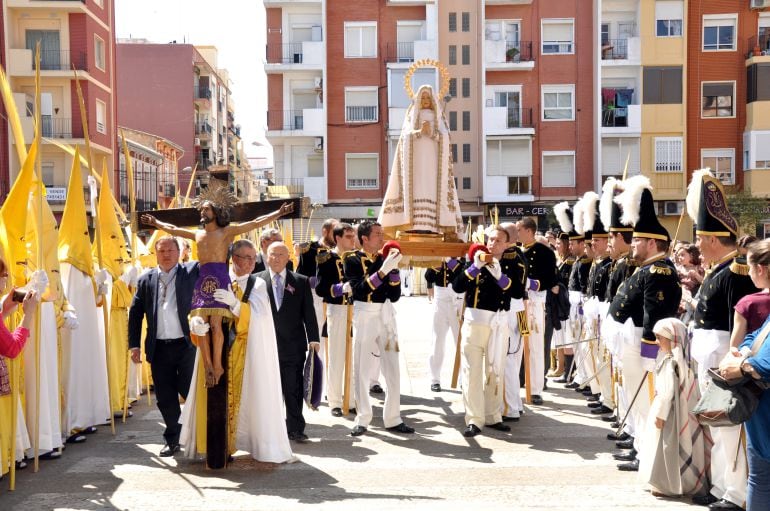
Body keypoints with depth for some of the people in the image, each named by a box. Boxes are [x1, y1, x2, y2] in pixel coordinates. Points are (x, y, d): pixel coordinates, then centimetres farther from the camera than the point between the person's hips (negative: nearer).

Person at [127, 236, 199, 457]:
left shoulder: (191, 272, 3)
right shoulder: (146, 279, 8)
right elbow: (135, 313, 8)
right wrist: (134, 344, 3)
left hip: (187, 345, -2)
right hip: (159, 348, 3)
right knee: (165, 397, 9)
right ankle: (172, 439, 24)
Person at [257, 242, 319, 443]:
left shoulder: (301, 282, 6)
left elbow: (309, 312, 4)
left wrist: (313, 339, -3)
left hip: (293, 345, 0)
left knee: (294, 390, 5)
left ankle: (295, 429, 15)